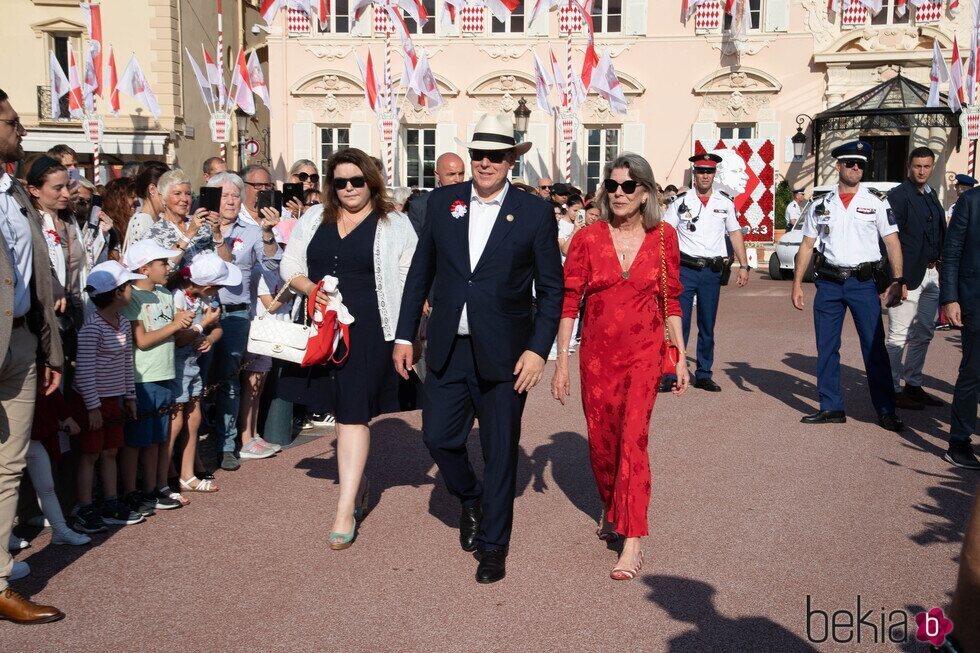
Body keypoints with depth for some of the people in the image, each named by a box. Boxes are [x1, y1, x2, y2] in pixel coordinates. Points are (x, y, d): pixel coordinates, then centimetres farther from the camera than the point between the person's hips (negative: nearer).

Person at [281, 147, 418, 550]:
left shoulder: (394, 226, 1)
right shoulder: (313, 220, 12)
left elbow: (411, 282, -1)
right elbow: (290, 266, 12)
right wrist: (310, 289, -8)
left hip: (367, 331, -4)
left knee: (353, 414, -7)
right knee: (340, 410, 14)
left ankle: (346, 510, -2)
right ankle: (357, 482, 35)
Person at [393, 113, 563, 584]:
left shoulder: (534, 213, -4)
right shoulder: (442, 202, 5)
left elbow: (551, 289, -2)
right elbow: (420, 273, 10)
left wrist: (538, 349, -11)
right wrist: (405, 336, 7)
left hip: (503, 354, -3)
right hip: (448, 350, 3)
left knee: (500, 452, 6)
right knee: (438, 436, 6)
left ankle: (492, 545, 23)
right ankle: (471, 500, 38)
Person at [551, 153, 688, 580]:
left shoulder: (664, 237, 0)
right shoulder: (587, 239, -2)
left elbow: (671, 301, 6)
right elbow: (569, 302, -1)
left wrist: (681, 357, 4)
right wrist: (561, 361, -3)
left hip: (644, 352, -1)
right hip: (597, 353, 2)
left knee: (633, 437, -12)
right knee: (600, 440, 13)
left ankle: (632, 541, -6)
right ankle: (611, 509, 40)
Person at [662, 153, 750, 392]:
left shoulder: (725, 202, 9)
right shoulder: (681, 201, 3)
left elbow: (735, 233, 14)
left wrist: (744, 265, 8)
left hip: (712, 271, 2)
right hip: (685, 270, -2)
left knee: (708, 326, 9)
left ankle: (704, 375, 20)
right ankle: (670, 374, -1)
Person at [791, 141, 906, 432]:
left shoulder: (877, 200, 2)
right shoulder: (822, 205, 9)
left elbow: (892, 242, -2)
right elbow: (807, 245, 11)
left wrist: (897, 281, -12)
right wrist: (797, 283, 4)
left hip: (863, 282, -3)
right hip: (828, 282, 3)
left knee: (875, 348, -2)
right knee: (826, 348, 6)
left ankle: (886, 411, 7)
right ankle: (831, 408, 16)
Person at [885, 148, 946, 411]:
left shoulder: (932, 195, 17)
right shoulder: (898, 196, -8)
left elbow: (941, 232, 19)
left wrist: (942, 263, 7)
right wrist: (896, 276, -19)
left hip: (931, 274, 9)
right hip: (908, 275, -9)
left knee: (923, 333, 15)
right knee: (898, 335, -4)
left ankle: (913, 385, 25)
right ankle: (893, 390, 3)